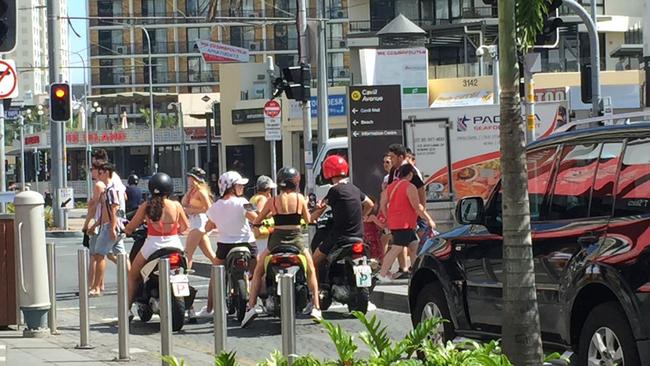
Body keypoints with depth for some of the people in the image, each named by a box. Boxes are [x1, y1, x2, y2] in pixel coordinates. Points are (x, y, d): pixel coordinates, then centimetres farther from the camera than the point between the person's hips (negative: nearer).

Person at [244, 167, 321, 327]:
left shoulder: (272, 201, -2)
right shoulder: (300, 199, -2)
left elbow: (257, 221, 6)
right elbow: (308, 220, 9)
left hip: (277, 240, 0)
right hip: (297, 239, 0)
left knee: (258, 272, 14)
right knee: (311, 271, 21)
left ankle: (251, 306, 0)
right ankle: (316, 307, 14)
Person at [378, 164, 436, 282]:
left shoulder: (391, 186, 14)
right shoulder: (410, 187, -11)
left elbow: (383, 204, 15)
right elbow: (417, 207, -14)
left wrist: (388, 218, 27)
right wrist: (429, 220, -7)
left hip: (393, 222, 9)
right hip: (404, 224, -9)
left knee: (414, 245, 15)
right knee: (396, 248, -10)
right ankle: (382, 274, -14)